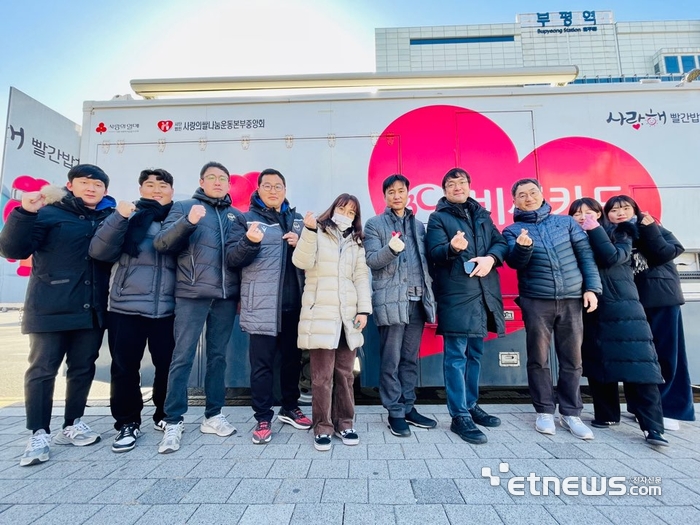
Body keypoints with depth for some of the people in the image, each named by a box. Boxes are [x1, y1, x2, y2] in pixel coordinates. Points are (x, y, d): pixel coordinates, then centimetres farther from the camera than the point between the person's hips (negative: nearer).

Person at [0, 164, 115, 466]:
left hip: (92, 310, 4)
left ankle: (72, 426, 24)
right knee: (42, 370, 2)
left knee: (83, 369, 10)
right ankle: (39, 434, 14)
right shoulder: (49, 214, 1)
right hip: (50, 309, -3)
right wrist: (25, 213, -19)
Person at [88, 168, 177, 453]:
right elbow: (99, 251, -6)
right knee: (124, 367, 5)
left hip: (167, 309, 1)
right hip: (127, 307, 0)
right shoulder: (127, 215, 6)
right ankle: (127, 423, 22)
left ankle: (164, 416, 27)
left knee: (168, 365, 7)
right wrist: (119, 218, -17)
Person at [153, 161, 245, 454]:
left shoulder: (236, 216, 15)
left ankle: (213, 416, 21)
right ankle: (173, 422, 11)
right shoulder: (183, 207, 7)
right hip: (192, 294, -3)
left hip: (226, 296, 3)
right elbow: (161, 244, -5)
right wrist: (188, 222, -20)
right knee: (183, 356, -2)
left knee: (218, 356, 9)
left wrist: (242, 293, 8)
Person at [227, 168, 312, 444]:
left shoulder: (297, 220, 14)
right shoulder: (247, 218, 2)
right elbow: (232, 259, -5)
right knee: (262, 363, 2)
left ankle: (290, 408, 32)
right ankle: (263, 418, 17)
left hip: (294, 302, 5)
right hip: (262, 305, -4)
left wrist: (301, 244, -5)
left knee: (292, 358, 15)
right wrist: (250, 242, -24)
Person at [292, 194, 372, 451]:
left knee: (345, 373, 10)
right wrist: (309, 231, -21)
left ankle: (344, 423, 24)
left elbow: (362, 277, 10)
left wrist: (364, 309, 0)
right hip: (321, 314, -4)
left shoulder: (356, 243, 17)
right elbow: (302, 261, -10)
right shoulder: (317, 234, 5)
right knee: (322, 375, -1)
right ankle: (322, 427, 13)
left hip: (348, 316, 4)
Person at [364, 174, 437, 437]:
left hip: (417, 300, 5)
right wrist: (391, 249, -25)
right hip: (391, 300, -4)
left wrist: (429, 291, 9)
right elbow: (371, 260, -7)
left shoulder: (418, 225, 18)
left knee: (410, 358, 12)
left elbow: (425, 260, 18)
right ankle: (395, 413, 13)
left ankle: (409, 407, 24)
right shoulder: (375, 224, 4)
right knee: (391, 360, 0)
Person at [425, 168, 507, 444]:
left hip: (484, 294, 6)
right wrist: (452, 248, -31)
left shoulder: (482, 214, 18)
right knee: (456, 355, -4)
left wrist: (490, 257, -10)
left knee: (475, 354, 15)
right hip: (455, 296, -5)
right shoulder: (438, 218, 3)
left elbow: (501, 242, 11)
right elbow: (435, 252, -9)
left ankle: (472, 405, 29)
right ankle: (460, 416, 5)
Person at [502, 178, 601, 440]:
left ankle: (571, 414, 19)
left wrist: (591, 287, -2)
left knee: (572, 359, 7)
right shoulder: (512, 231, 5)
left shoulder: (566, 221, 10)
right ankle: (544, 412, 16)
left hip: (572, 300, 2)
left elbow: (586, 254, 7)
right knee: (538, 359, 3)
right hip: (536, 301, -1)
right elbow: (515, 262, -9)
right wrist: (523, 246, -30)